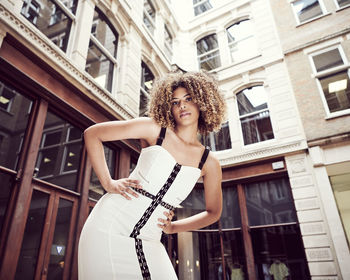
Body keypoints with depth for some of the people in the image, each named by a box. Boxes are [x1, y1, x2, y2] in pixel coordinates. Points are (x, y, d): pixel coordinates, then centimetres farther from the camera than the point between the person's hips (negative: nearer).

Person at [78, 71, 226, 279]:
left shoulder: (210, 163, 2)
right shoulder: (153, 129, -4)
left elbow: (213, 212, 15)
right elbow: (92, 134, -2)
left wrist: (173, 227, 6)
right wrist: (108, 183, -9)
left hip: (148, 243, 3)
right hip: (110, 225, -2)